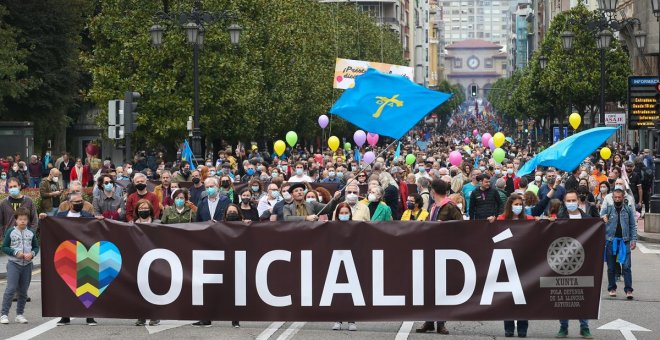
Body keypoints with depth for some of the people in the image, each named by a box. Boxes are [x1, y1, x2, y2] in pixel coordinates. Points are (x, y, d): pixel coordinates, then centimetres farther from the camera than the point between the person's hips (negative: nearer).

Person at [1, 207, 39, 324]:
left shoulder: (31, 233, 5)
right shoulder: (11, 232, -2)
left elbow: (36, 247, 12)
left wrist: (32, 254, -9)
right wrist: (16, 252, -14)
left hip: (27, 264, 3)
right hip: (14, 263, -3)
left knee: (23, 291, 7)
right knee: (11, 289, -11)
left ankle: (19, 314, 17)